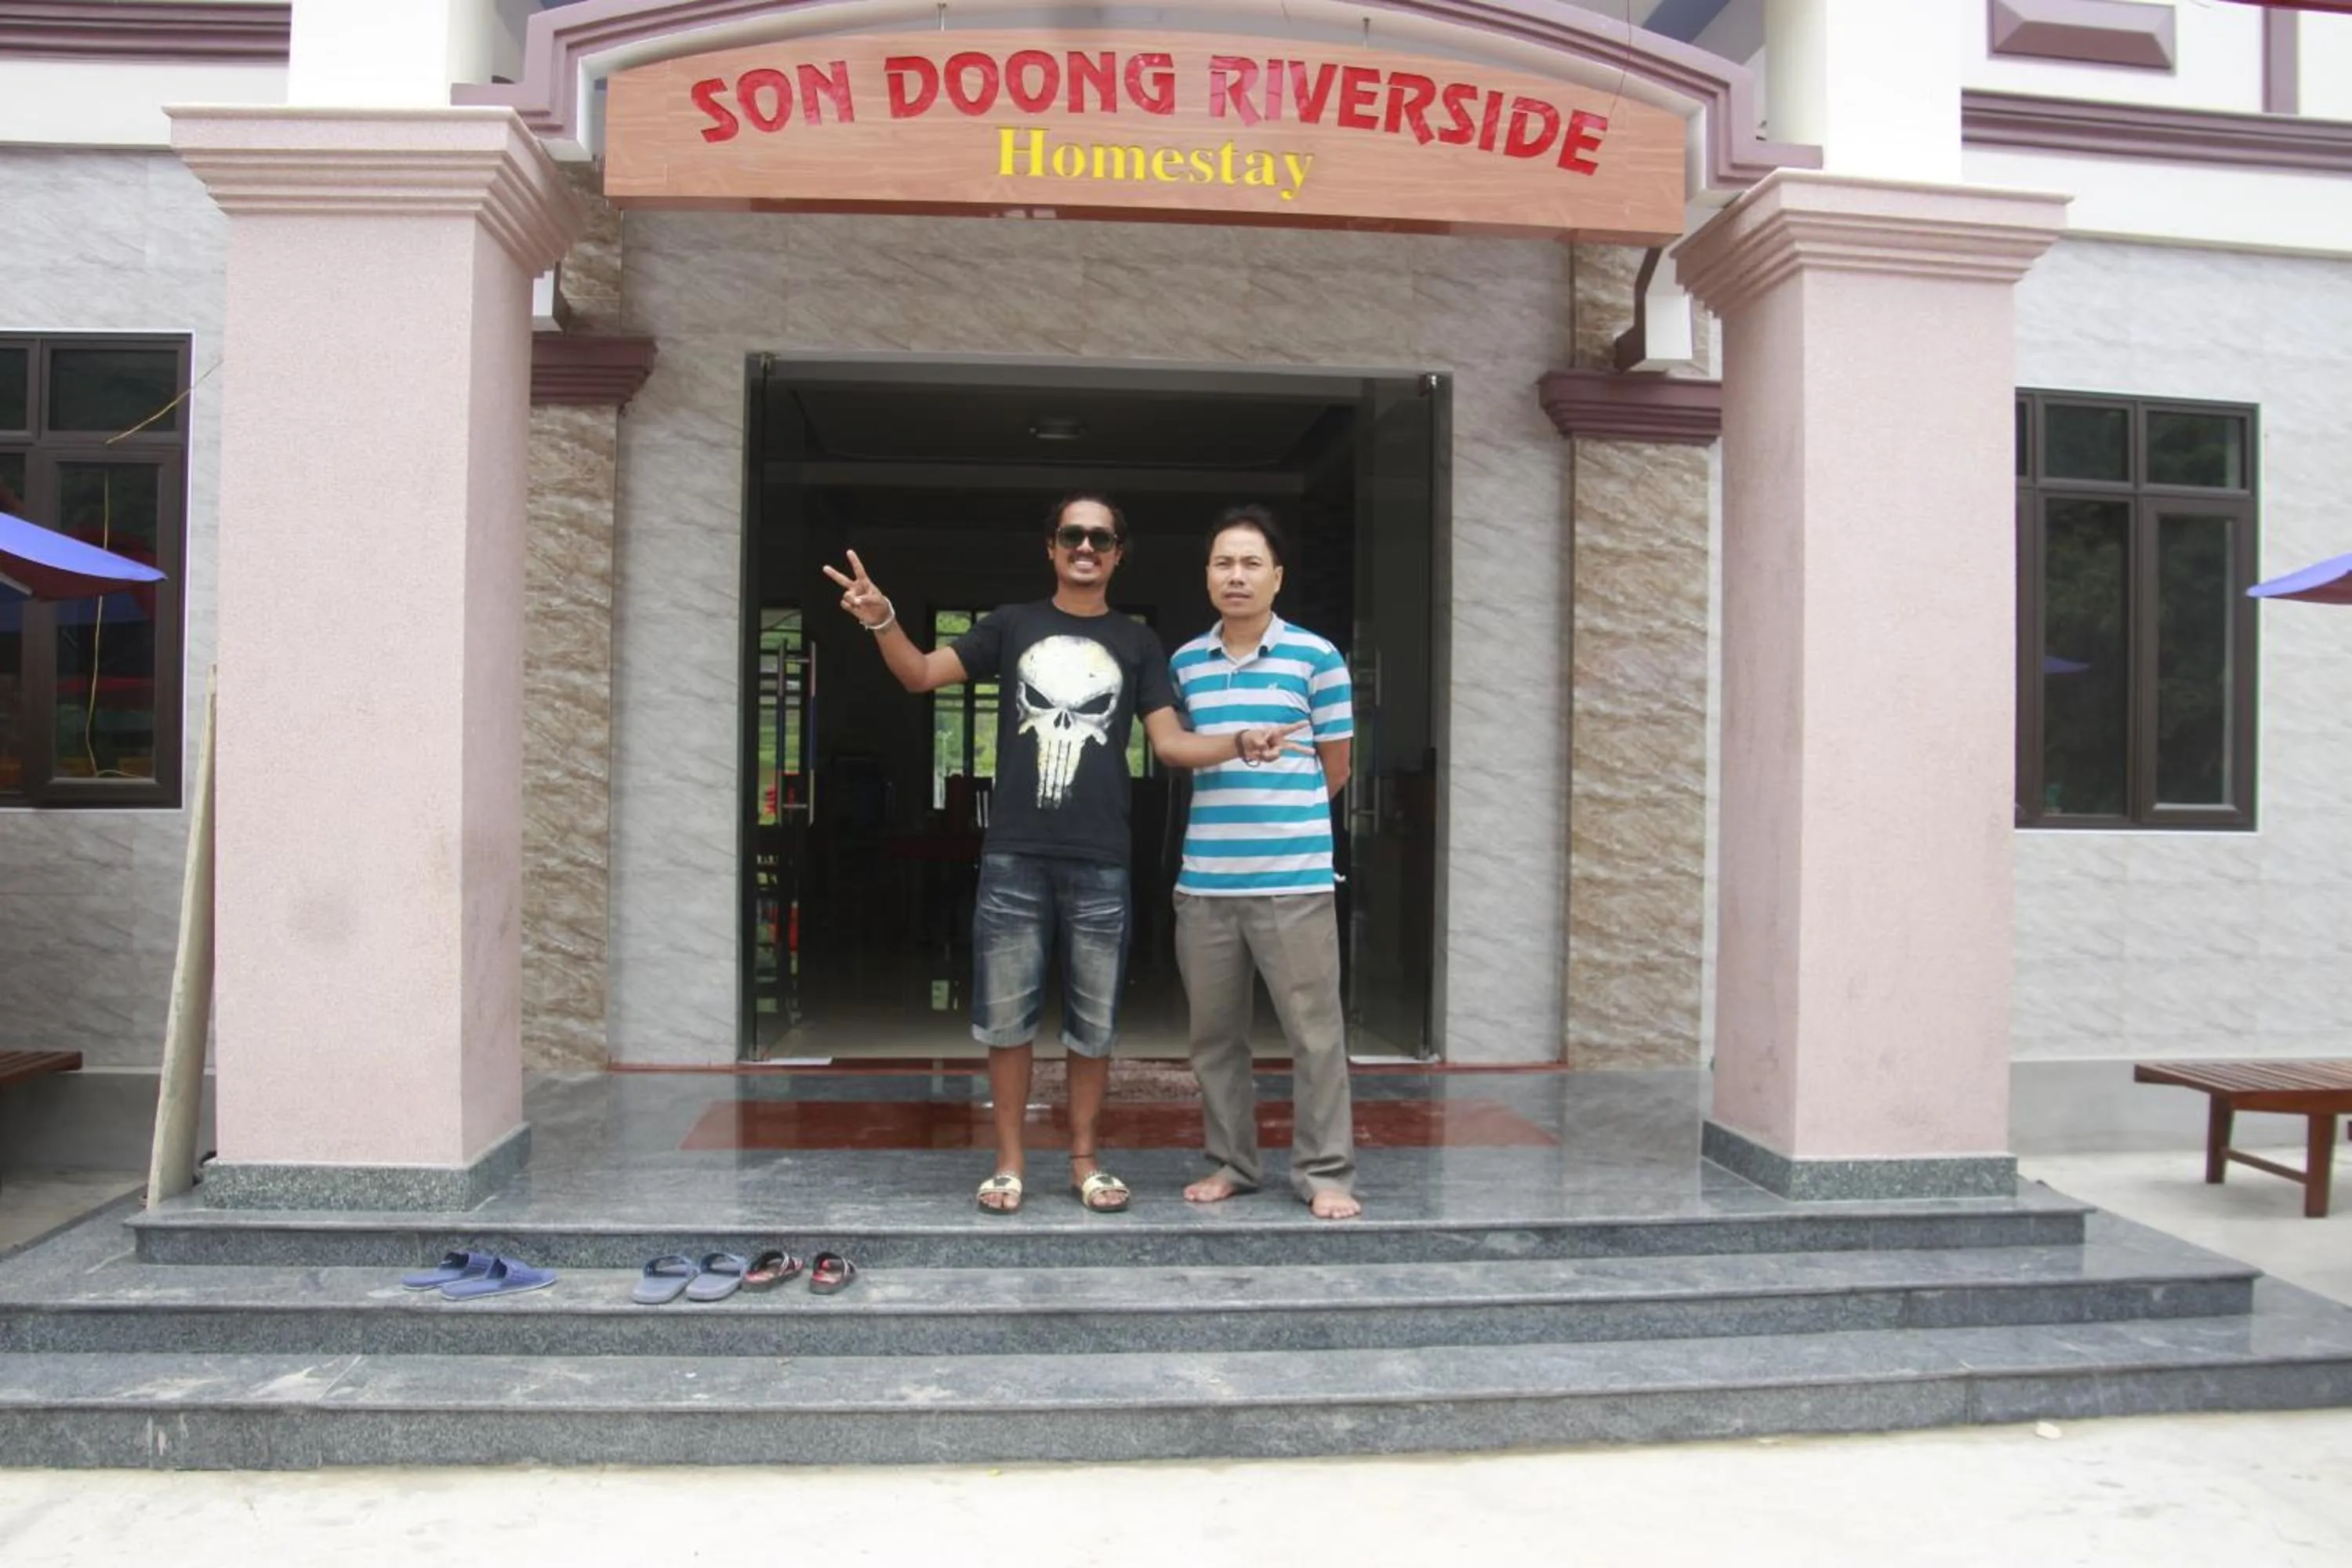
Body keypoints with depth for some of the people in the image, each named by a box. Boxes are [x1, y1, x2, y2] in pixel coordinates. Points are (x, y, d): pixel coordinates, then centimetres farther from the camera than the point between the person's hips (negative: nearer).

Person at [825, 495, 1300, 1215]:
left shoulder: (1136, 642, 9)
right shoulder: (1012, 625, 8)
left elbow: (1169, 743, 4)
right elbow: (921, 675, 2)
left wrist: (1239, 741, -14)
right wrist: (882, 619, -17)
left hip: (1100, 861, 1)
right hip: (1013, 856, 0)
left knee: (1094, 1023, 9)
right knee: (1005, 1016, 6)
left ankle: (1084, 1158, 24)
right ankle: (1010, 1160, 20)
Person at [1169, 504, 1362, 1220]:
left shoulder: (1315, 657, -1)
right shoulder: (1184, 662, 9)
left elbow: (1334, 769, 5)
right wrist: (1228, 812, 10)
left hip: (1293, 877, -3)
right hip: (1204, 879, 4)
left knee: (1315, 1031, 1)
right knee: (1214, 1033, 11)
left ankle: (1326, 1173, 13)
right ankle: (1230, 1162, 26)